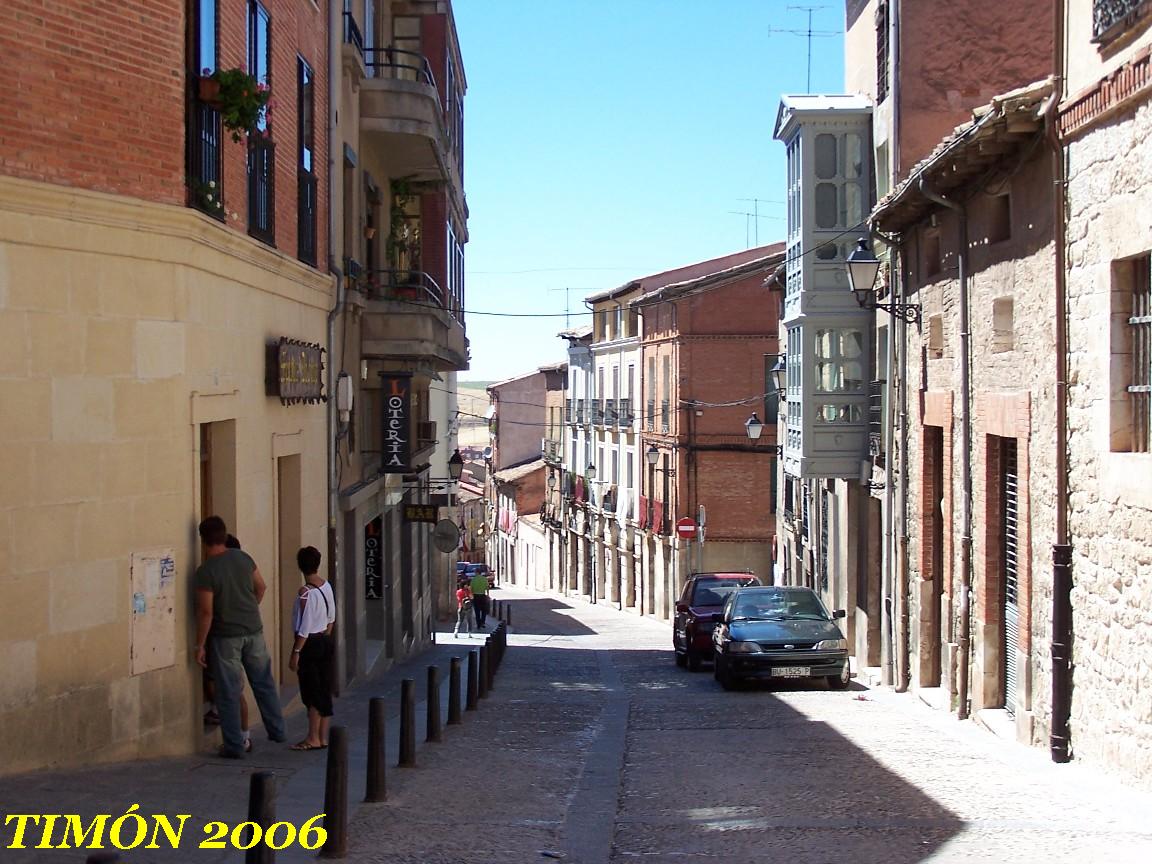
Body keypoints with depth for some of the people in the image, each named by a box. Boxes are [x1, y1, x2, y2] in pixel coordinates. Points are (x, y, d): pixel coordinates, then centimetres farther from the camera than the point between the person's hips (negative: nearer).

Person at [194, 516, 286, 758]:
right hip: (253, 630, 5)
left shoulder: (205, 571, -17)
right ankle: (277, 731, 29)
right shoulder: (243, 558, -1)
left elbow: (206, 612, -17)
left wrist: (200, 645, -9)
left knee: (228, 693, 4)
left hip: (226, 636, -5)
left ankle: (234, 746, 7)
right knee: (264, 683, 19)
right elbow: (261, 587, 10)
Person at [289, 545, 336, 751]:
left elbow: (304, 628, -18)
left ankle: (313, 739, 4)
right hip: (325, 641, 8)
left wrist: (295, 653, -14)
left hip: (310, 644, -8)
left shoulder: (306, 593, -19)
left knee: (311, 692, -1)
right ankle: (323, 737, 15)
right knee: (324, 690, 10)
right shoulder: (326, 586, 3)